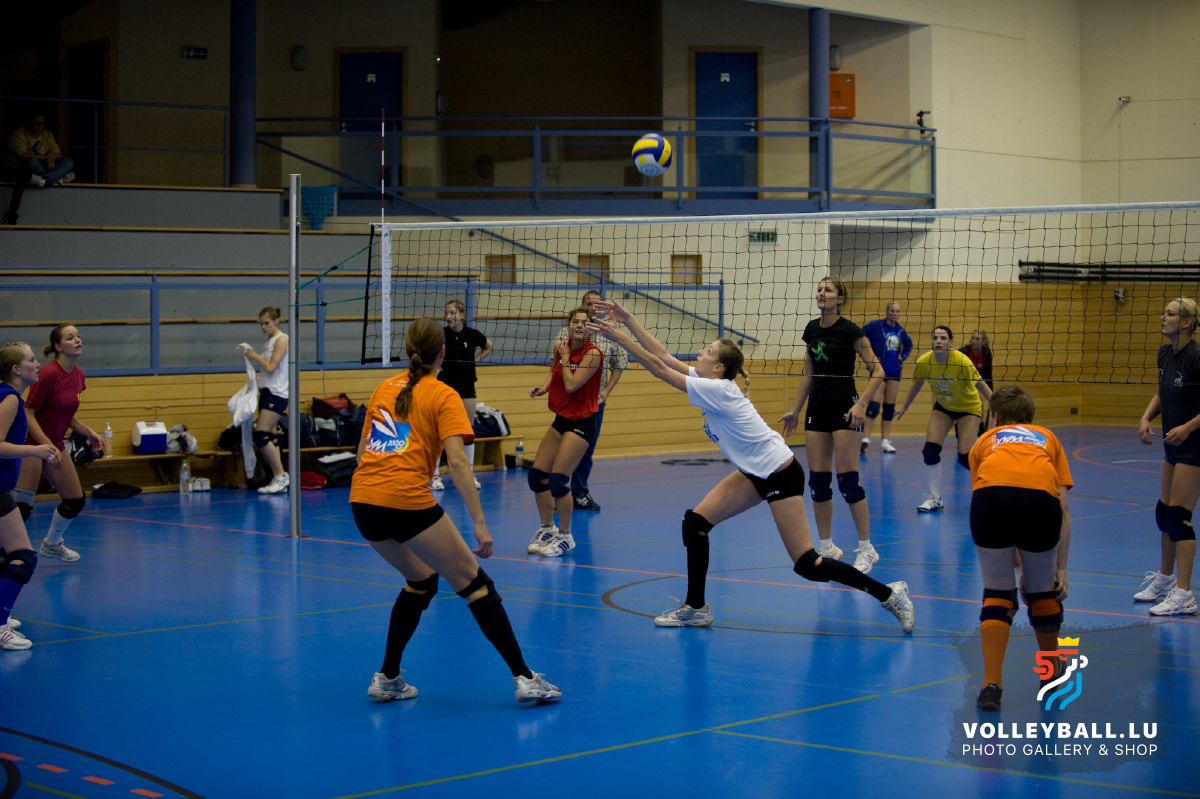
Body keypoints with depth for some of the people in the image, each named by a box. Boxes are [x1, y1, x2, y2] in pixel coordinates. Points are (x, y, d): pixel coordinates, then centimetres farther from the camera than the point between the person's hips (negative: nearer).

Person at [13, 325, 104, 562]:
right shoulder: (48, 373, -20)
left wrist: (89, 433, 4)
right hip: (32, 443, -8)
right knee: (22, 506, -14)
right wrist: (47, 446, -26)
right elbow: (28, 414, -19)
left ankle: (51, 545, 34)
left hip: (56, 445, 8)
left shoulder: (78, 374, 5)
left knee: (75, 501, 13)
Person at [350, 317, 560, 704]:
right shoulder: (442, 396, 3)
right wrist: (479, 524, -11)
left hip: (362, 501, 6)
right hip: (407, 501, -6)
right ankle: (524, 679, 0)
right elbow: (457, 461, -9)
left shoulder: (384, 389, 20)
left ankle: (387, 678, 23)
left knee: (420, 580, 26)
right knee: (475, 585, 3)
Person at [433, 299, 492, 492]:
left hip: (466, 387, 2)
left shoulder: (472, 335, -3)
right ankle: (434, 475, 4)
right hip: (444, 387, -2)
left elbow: (488, 347, 17)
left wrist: (475, 360, 5)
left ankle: (469, 474, 17)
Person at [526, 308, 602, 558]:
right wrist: (543, 387, 6)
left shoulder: (593, 353, -15)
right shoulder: (560, 347, 4)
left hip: (581, 422, -7)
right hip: (561, 419, 7)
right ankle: (547, 529, 23)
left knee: (558, 479, -13)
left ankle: (565, 536, 2)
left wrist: (565, 357, -13)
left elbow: (571, 385, -23)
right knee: (537, 474, 6)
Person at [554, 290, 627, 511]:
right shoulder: (566, 333, -3)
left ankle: (579, 493, 20)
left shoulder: (609, 336, 5)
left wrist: (606, 391, 7)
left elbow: (618, 366, 16)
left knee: (586, 451, 9)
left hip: (595, 403, 3)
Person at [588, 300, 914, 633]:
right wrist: (627, 320, -3)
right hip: (754, 473, 10)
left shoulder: (716, 390, -23)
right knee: (695, 521, 0)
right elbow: (663, 356, 1)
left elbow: (659, 368, -24)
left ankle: (888, 594, 3)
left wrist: (620, 338, -20)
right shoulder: (709, 383, 2)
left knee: (807, 564, -9)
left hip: (782, 475, -10)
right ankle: (695, 608, 10)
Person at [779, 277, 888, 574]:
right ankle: (827, 548, 15)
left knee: (847, 479, -8)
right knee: (817, 479, 4)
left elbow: (877, 372, -10)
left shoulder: (850, 331, -10)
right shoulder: (811, 330, 8)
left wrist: (861, 404, -21)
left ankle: (866, 549, 2)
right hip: (817, 408, 6)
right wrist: (795, 410, 18)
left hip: (844, 408, -6)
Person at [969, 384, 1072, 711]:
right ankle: (1051, 673, 41)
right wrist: (1061, 568, 25)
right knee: (1041, 591, 23)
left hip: (990, 497, 0)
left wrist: (1007, 560, 42)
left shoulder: (986, 441, 36)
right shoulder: (1047, 439, 36)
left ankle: (992, 684, 8)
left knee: (997, 594, 17)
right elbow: (1063, 508, 25)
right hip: (1040, 498, 1)